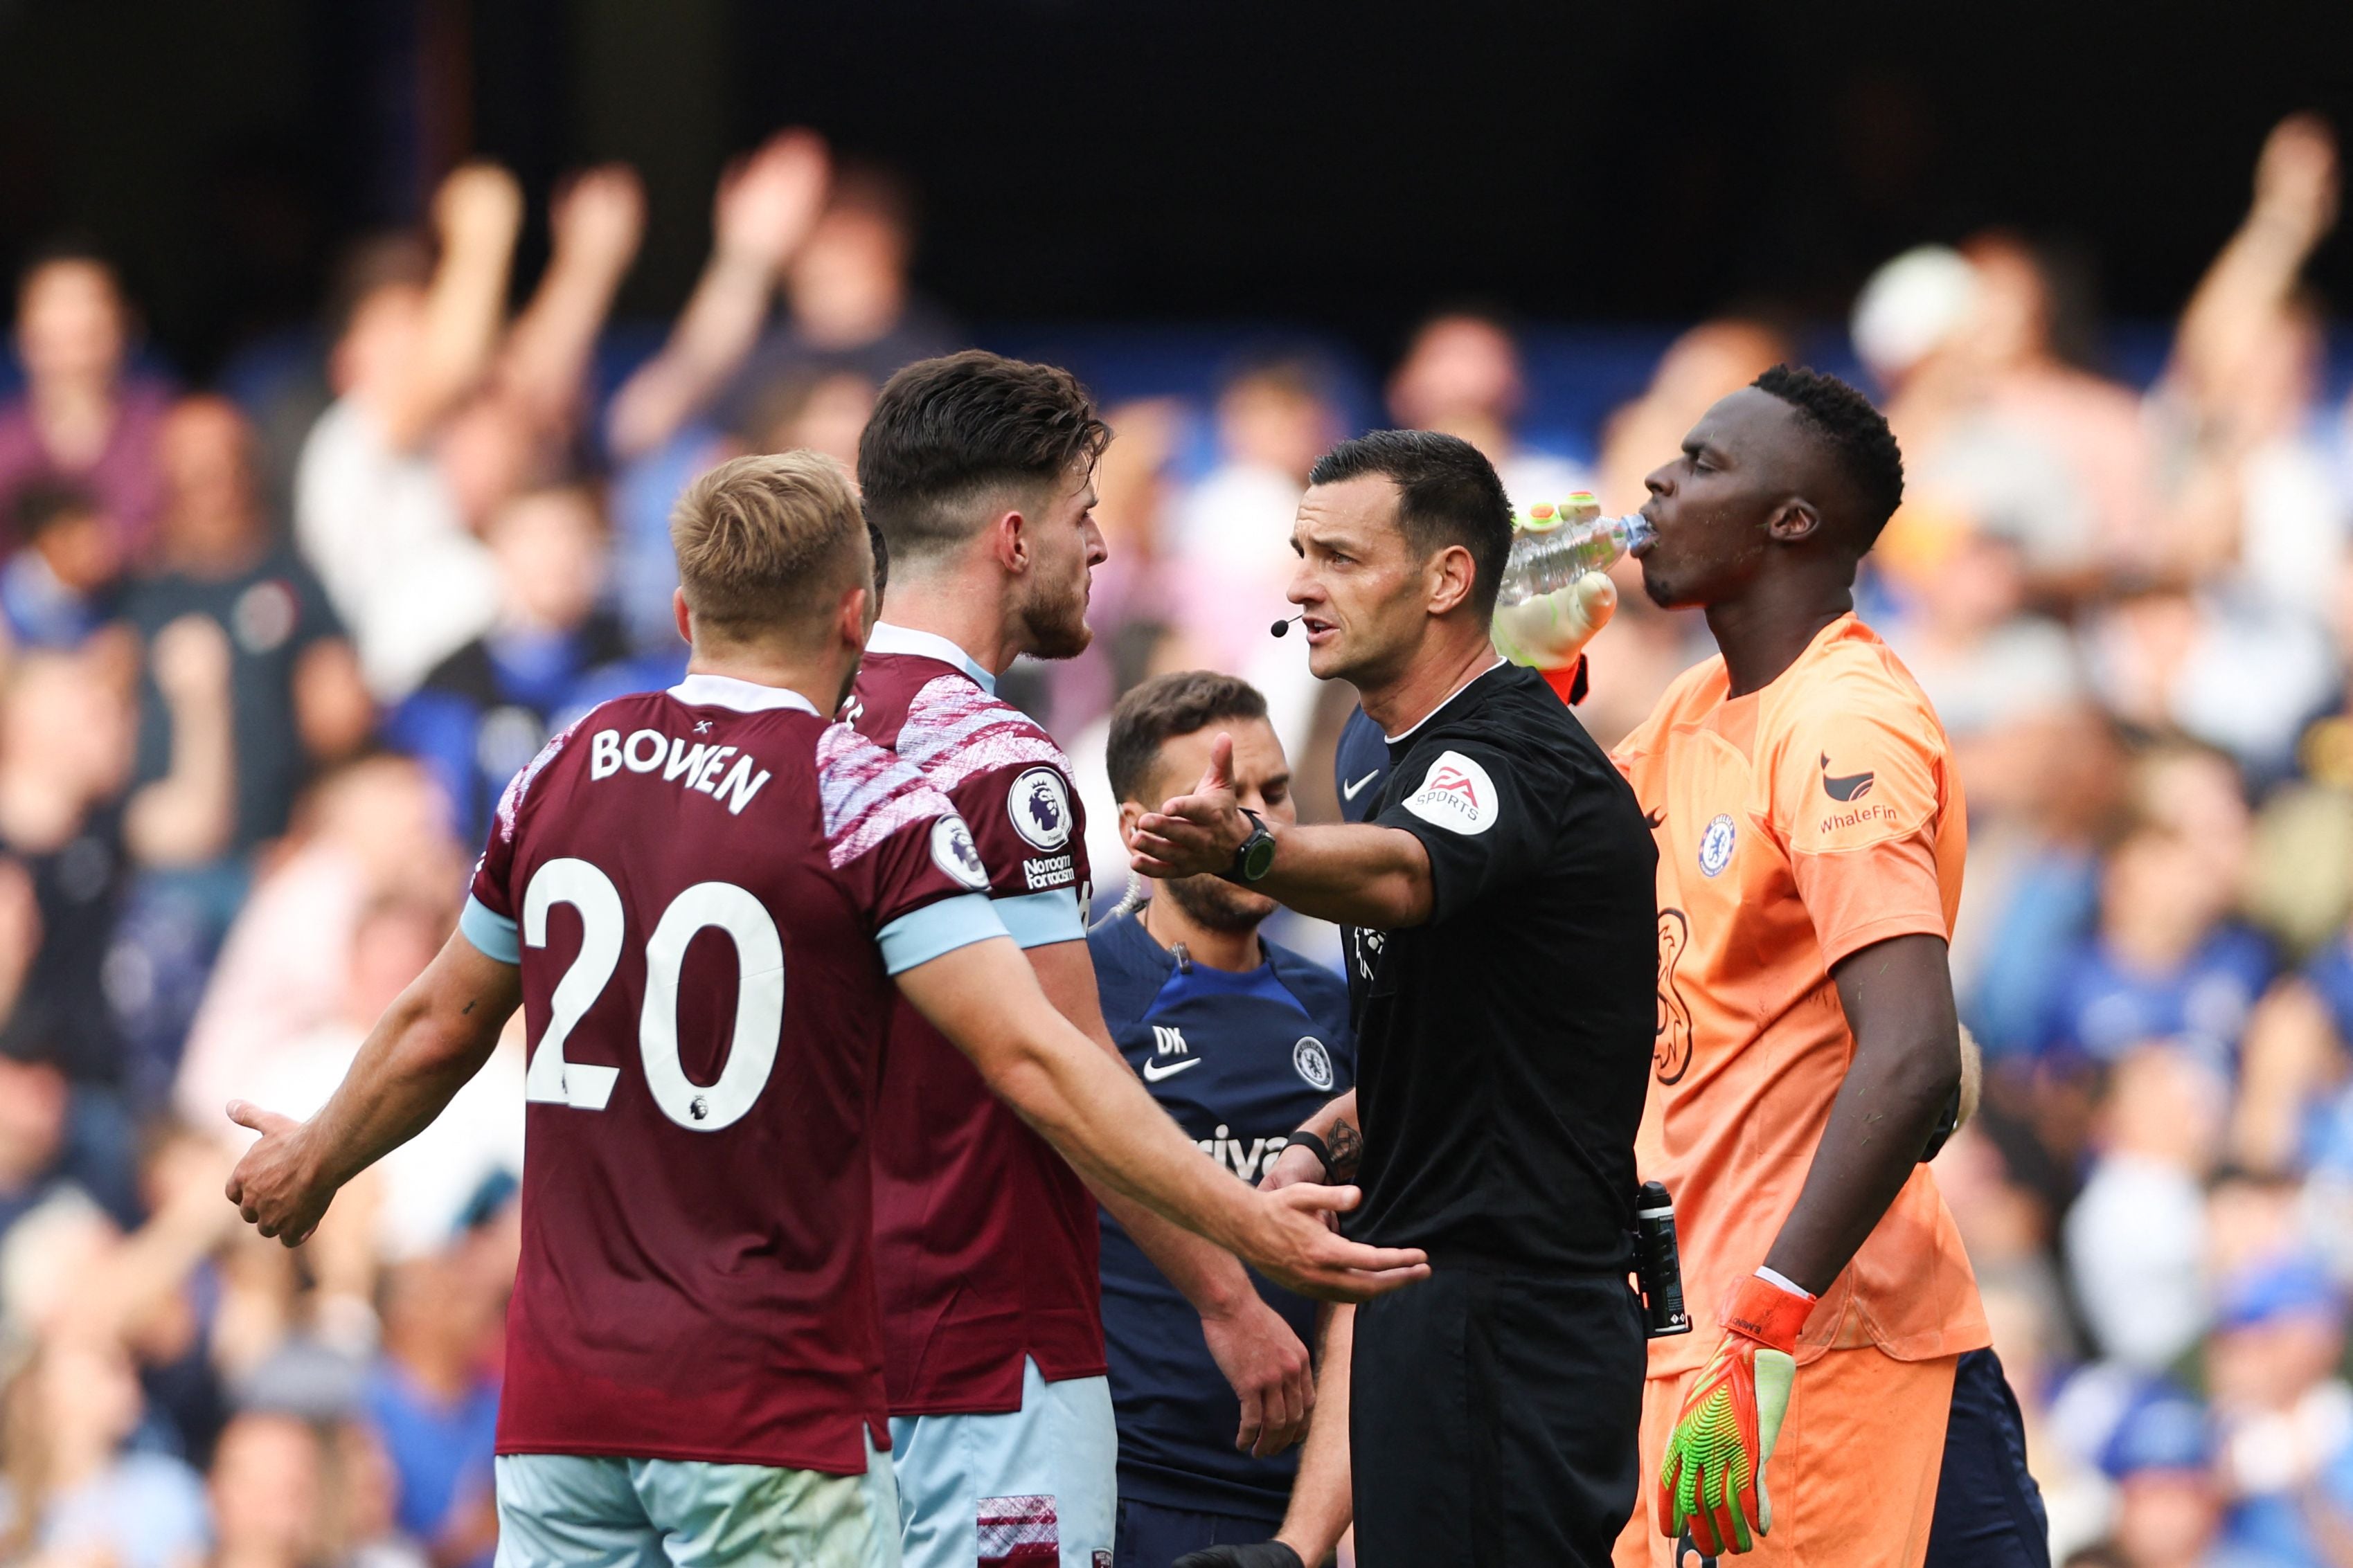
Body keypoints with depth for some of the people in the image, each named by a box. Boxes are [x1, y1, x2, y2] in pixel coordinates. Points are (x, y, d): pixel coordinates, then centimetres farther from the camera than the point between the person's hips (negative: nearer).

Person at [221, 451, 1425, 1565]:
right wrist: (1248, 1226, -18)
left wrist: (311, 1165, 40)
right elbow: (1032, 1062, -18)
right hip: (770, 1418, -5)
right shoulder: (864, 804, -10)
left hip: (559, 1406, 5)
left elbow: (435, 1031, 21)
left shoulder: (560, 778, 7)